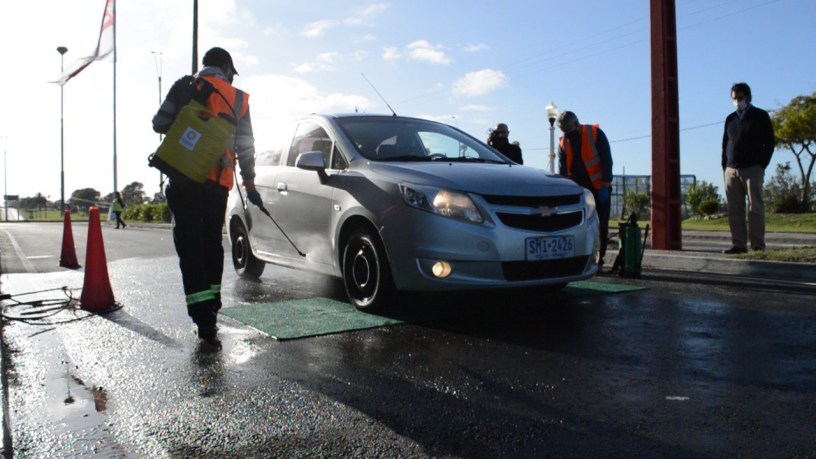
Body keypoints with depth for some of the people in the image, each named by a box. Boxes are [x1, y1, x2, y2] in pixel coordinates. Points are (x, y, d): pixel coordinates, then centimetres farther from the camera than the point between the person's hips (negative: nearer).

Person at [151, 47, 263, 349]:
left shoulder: (183, 87, 5)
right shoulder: (238, 98, 9)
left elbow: (159, 123, 5)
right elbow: (245, 146, 9)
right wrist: (249, 184, 17)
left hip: (184, 180, -2)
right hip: (218, 184, 2)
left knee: (190, 247, -5)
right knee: (212, 244, 17)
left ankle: (204, 318, -13)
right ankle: (211, 308, 26)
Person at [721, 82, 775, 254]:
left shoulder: (760, 116, 7)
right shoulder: (730, 119, 18)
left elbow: (769, 143, 3)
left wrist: (762, 165, -6)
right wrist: (725, 166, 7)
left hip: (752, 169, -4)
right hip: (731, 170, 4)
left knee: (755, 208, -5)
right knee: (734, 210, 0)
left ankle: (757, 245, -3)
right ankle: (739, 244, 2)